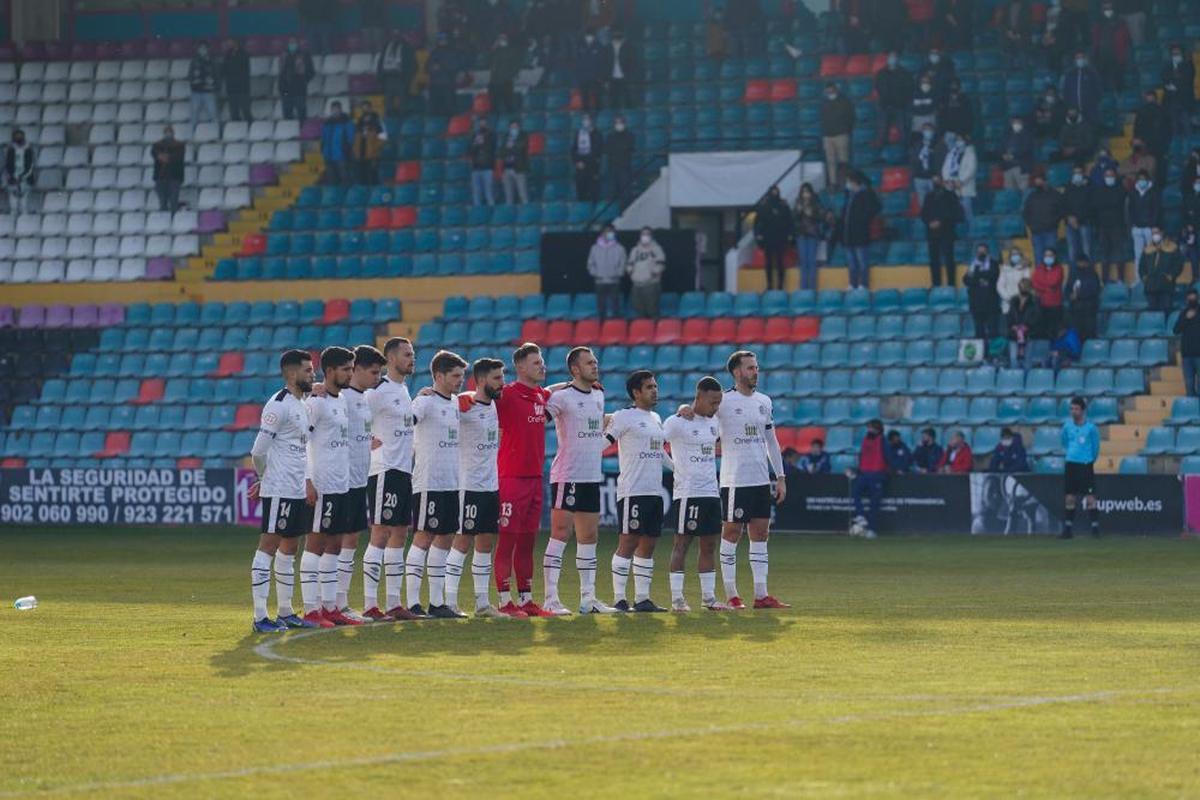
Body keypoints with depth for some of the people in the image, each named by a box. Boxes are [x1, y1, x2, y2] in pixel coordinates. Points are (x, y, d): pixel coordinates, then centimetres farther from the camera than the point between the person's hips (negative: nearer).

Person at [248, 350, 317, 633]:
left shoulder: (302, 405, 16)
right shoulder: (279, 405, -14)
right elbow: (258, 451, -15)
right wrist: (265, 478, 2)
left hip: (297, 491, 9)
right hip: (279, 490, -9)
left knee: (288, 548, 13)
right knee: (268, 546, -8)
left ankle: (285, 612, 21)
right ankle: (260, 617, -10)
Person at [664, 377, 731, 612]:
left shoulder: (713, 422, 13)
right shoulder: (677, 422, -9)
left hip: (711, 492, 7)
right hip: (687, 493, -7)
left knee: (709, 545, 8)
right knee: (682, 543, -5)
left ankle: (708, 597, 13)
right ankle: (677, 598, -3)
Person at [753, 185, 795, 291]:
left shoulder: (783, 206, 4)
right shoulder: (763, 206, 1)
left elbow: (790, 222, 6)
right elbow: (758, 222, 1)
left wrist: (790, 235, -1)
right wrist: (758, 234, -8)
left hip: (781, 239, 0)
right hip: (768, 239, 0)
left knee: (780, 262, 1)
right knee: (769, 263, 3)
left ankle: (780, 284, 4)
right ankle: (770, 285, 7)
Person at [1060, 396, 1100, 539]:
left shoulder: (1091, 428, -6)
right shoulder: (1067, 426, 4)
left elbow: (1095, 447, 5)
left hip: (1086, 466, -4)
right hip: (1071, 465, 4)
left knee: (1090, 499, -8)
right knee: (1069, 498, 5)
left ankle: (1095, 527, -5)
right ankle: (1068, 528, 12)